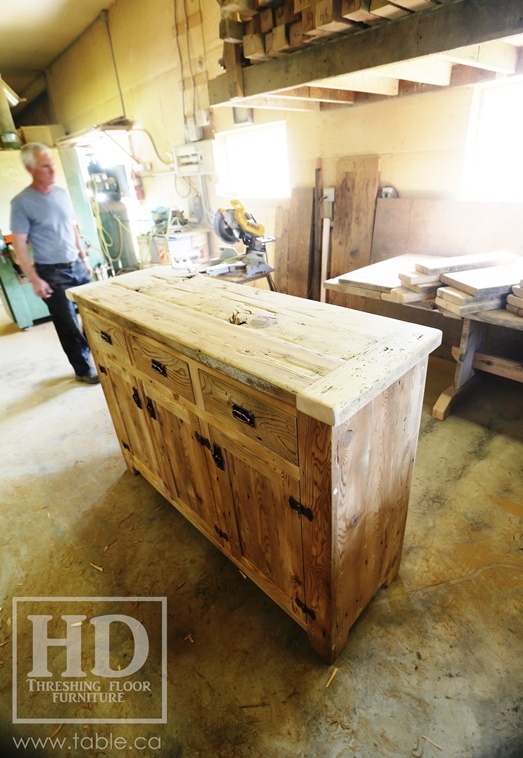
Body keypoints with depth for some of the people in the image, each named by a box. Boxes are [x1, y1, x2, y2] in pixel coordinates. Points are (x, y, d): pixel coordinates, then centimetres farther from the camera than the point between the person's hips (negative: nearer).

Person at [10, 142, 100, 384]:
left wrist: (84, 258, 14)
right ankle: (84, 370, 15)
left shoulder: (62, 193, 7)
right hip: (52, 273, -5)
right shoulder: (22, 202, -10)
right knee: (69, 326, 2)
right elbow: (19, 246, -11)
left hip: (77, 267, 6)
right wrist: (35, 280, -16)